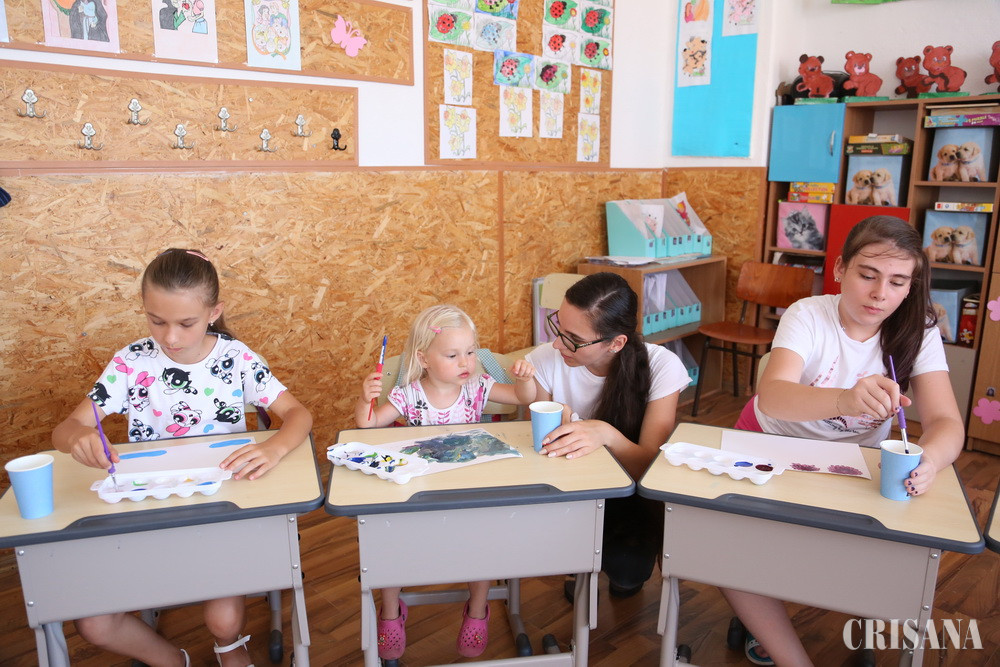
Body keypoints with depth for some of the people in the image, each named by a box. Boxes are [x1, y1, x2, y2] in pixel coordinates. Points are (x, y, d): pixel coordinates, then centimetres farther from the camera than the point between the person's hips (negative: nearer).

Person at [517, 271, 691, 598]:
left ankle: (626, 572, 12)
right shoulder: (547, 359, -15)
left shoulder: (661, 366, -18)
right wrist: (557, 426, -29)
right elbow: (540, 447, -5)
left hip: (629, 495, -1)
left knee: (627, 566, -29)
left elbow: (651, 466, -21)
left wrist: (606, 434, -41)